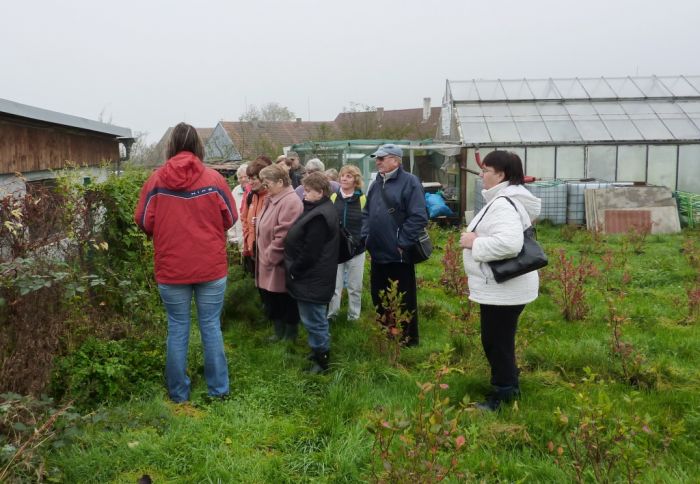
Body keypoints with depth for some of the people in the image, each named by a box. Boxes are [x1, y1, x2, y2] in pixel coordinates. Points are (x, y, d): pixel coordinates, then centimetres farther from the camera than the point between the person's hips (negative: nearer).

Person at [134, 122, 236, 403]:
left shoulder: (155, 180, -4)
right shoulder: (214, 179, -6)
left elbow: (143, 221, 0)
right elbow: (230, 219, 2)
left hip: (171, 269, 0)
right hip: (212, 267, 0)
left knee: (177, 329, 12)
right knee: (211, 326, 11)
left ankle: (178, 393, 22)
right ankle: (218, 389, 20)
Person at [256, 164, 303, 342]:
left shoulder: (290, 202, -20)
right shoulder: (272, 199, 11)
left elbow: (283, 236, -25)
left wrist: (270, 257, -18)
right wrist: (265, 257, 13)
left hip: (281, 264, -9)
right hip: (269, 263, 9)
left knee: (286, 302, 6)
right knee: (271, 300, 18)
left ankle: (289, 336, 22)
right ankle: (279, 332, 33)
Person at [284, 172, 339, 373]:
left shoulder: (319, 216, -24)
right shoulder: (319, 209, 11)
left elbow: (310, 252, -25)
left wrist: (294, 270, -12)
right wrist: (295, 269, 13)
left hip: (312, 278, -11)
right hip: (311, 275, 11)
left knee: (313, 320, 1)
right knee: (314, 318, 20)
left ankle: (322, 359, 13)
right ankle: (318, 353, 33)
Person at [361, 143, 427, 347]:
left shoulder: (409, 182, -10)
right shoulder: (376, 183, 14)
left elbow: (418, 216, -17)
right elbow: (366, 213, 22)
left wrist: (402, 243, -17)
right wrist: (366, 236, 8)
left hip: (399, 254, -8)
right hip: (378, 253, 8)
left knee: (404, 300, 4)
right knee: (379, 298, 16)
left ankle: (408, 340, 18)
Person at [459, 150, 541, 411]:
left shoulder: (503, 204, -23)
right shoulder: (504, 199, 12)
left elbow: (509, 243, -37)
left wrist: (475, 242, -24)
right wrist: (477, 238, 11)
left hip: (503, 289, -11)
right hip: (502, 286, 11)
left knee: (496, 342, 2)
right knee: (499, 340, 21)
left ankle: (503, 395, 17)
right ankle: (509, 387, 36)